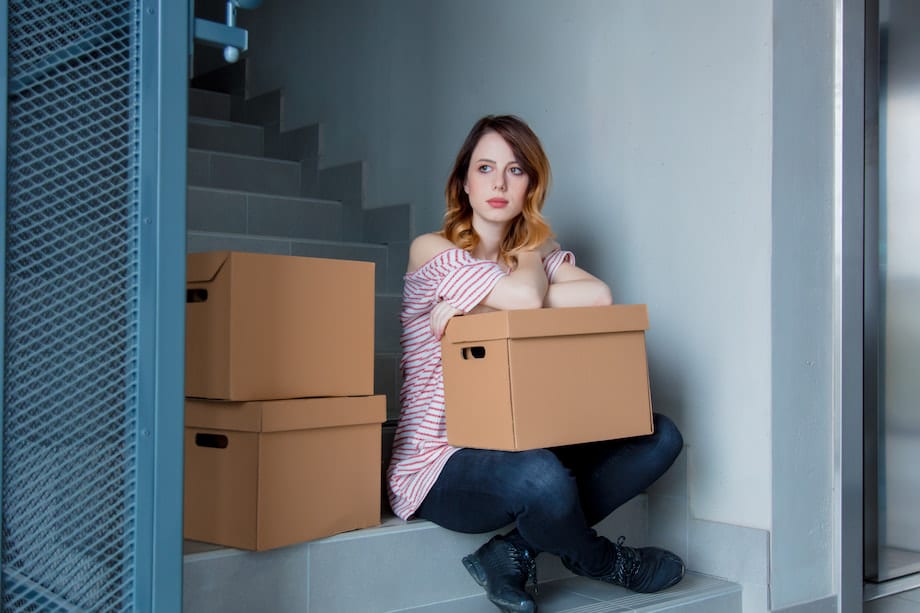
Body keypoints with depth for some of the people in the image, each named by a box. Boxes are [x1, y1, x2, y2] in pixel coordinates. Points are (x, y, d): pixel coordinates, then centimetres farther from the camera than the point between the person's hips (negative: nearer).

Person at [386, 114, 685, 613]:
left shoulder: (536, 251, 12)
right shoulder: (432, 251, -5)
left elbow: (599, 296, -11)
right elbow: (527, 297, -21)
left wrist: (476, 305, -18)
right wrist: (533, 248, 1)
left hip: (521, 446, 6)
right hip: (441, 458, -6)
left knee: (660, 437, -7)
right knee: (540, 478, -37)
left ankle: (513, 553, -12)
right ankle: (600, 561, 0)